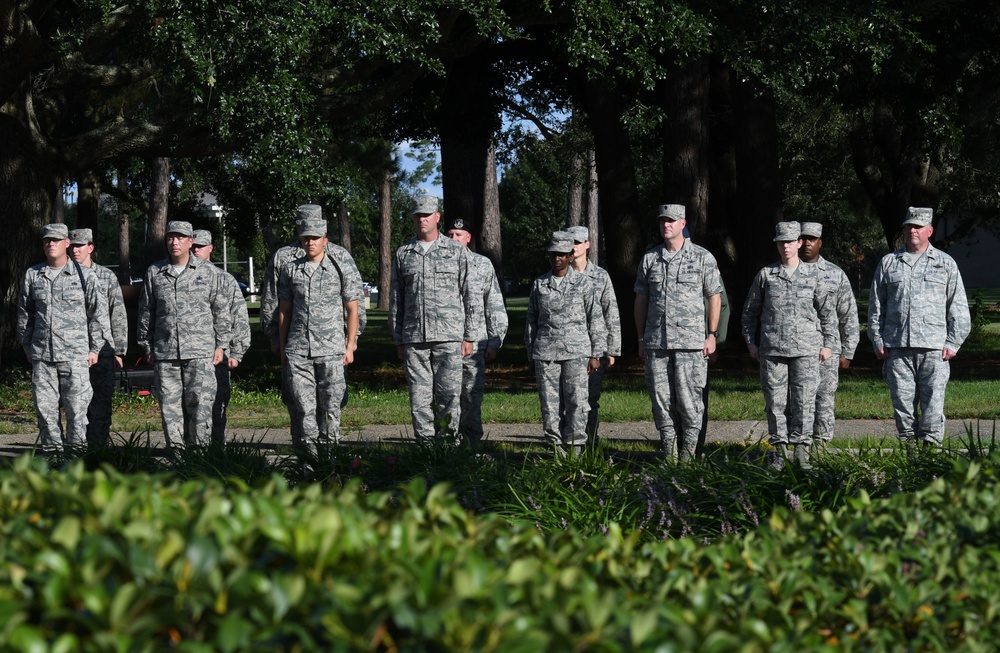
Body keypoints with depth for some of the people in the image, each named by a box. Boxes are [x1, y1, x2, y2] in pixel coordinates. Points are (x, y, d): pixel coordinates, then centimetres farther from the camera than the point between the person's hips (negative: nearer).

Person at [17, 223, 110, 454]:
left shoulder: (84, 275, 1)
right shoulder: (32, 275, 9)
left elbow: (99, 314, 5)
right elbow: (24, 314, 18)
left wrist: (95, 348, 3)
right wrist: (27, 346, 15)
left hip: (75, 355, -3)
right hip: (41, 356, 3)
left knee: (76, 408, -5)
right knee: (45, 408, 3)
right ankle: (51, 451, 11)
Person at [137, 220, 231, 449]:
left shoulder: (207, 271, 6)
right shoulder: (154, 273, 10)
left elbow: (221, 310, 9)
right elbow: (145, 312, 15)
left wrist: (221, 344, 5)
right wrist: (147, 347, 13)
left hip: (200, 353, -2)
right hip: (165, 353, 2)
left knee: (200, 405, -7)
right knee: (170, 407, 1)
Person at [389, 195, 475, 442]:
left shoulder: (456, 251, 7)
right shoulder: (403, 254, 12)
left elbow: (468, 296, 7)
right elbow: (395, 300, 14)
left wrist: (469, 337, 2)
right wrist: (398, 341, 9)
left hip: (448, 338, -2)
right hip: (414, 338, 2)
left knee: (448, 397, -5)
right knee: (420, 399, 1)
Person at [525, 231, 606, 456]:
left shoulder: (583, 283, 4)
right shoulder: (539, 284, 11)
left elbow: (596, 319, 6)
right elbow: (532, 319, 17)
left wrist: (596, 354, 2)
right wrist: (531, 353, 14)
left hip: (576, 352, -2)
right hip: (545, 351, 2)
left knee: (577, 402, -9)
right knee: (550, 404, -1)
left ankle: (575, 449, -4)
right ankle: (558, 450, 4)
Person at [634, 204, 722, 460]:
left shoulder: (703, 258, 3)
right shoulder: (649, 259, 10)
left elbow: (714, 298, 6)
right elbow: (641, 300, 15)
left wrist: (712, 335, 0)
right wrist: (641, 338, 12)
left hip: (690, 342, -3)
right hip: (656, 342, 3)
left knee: (688, 400, -6)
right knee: (661, 400, 3)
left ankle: (688, 455, 1)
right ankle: (668, 455, 10)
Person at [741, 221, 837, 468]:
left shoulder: (813, 275, 7)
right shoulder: (765, 275, 7)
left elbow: (828, 312, 13)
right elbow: (750, 311, 15)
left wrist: (828, 344, 7)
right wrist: (751, 342, 9)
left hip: (806, 349, -1)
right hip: (772, 350, 1)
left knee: (804, 401, -4)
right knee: (776, 401, 1)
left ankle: (801, 451, 2)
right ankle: (780, 452, 7)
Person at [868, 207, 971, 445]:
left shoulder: (945, 264, 11)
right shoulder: (888, 263, 14)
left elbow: (959, 307, 9)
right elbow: (875, 306, 15)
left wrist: (953, 342, 0)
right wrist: (877, 341, 6)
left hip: (934, 347, -1)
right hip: (897, 347, 2)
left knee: (933, 401, -7)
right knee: (902, 401, 1)